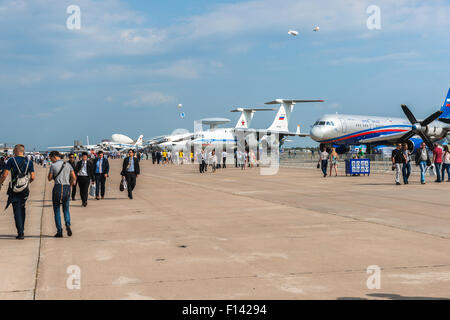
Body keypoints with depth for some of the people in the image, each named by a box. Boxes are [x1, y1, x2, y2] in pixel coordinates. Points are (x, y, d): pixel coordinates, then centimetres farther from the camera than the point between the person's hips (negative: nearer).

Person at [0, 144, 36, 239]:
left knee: (17, 210, -1)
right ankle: (22, 230, 24)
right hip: (25, 189, 3)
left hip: (14, 190, -3)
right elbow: (33, 177, -1)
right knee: (22, 209, 19)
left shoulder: (11, 160, -6)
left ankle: (20, 233, -8)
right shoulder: (29, 162, 3)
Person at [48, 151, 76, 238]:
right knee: (66, 209, 16)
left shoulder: (53, 166, -4)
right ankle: (68, 225, -10)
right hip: (67, 188, 4)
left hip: (57, 188, -3)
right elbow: (74, 178, 8)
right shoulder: (68, 165, 8)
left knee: (57, 210, 6)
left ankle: (59, 231, 3)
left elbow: (50, 178, 2)